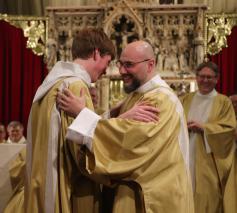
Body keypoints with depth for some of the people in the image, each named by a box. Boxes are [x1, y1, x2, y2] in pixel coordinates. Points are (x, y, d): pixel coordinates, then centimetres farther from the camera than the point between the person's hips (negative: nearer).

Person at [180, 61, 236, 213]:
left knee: (207, 199, -3)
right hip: (187, 156, 3)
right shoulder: (186, 100, 13)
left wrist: (203, 127, -15)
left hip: (208, 162, -3)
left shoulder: (223, 102, 3)